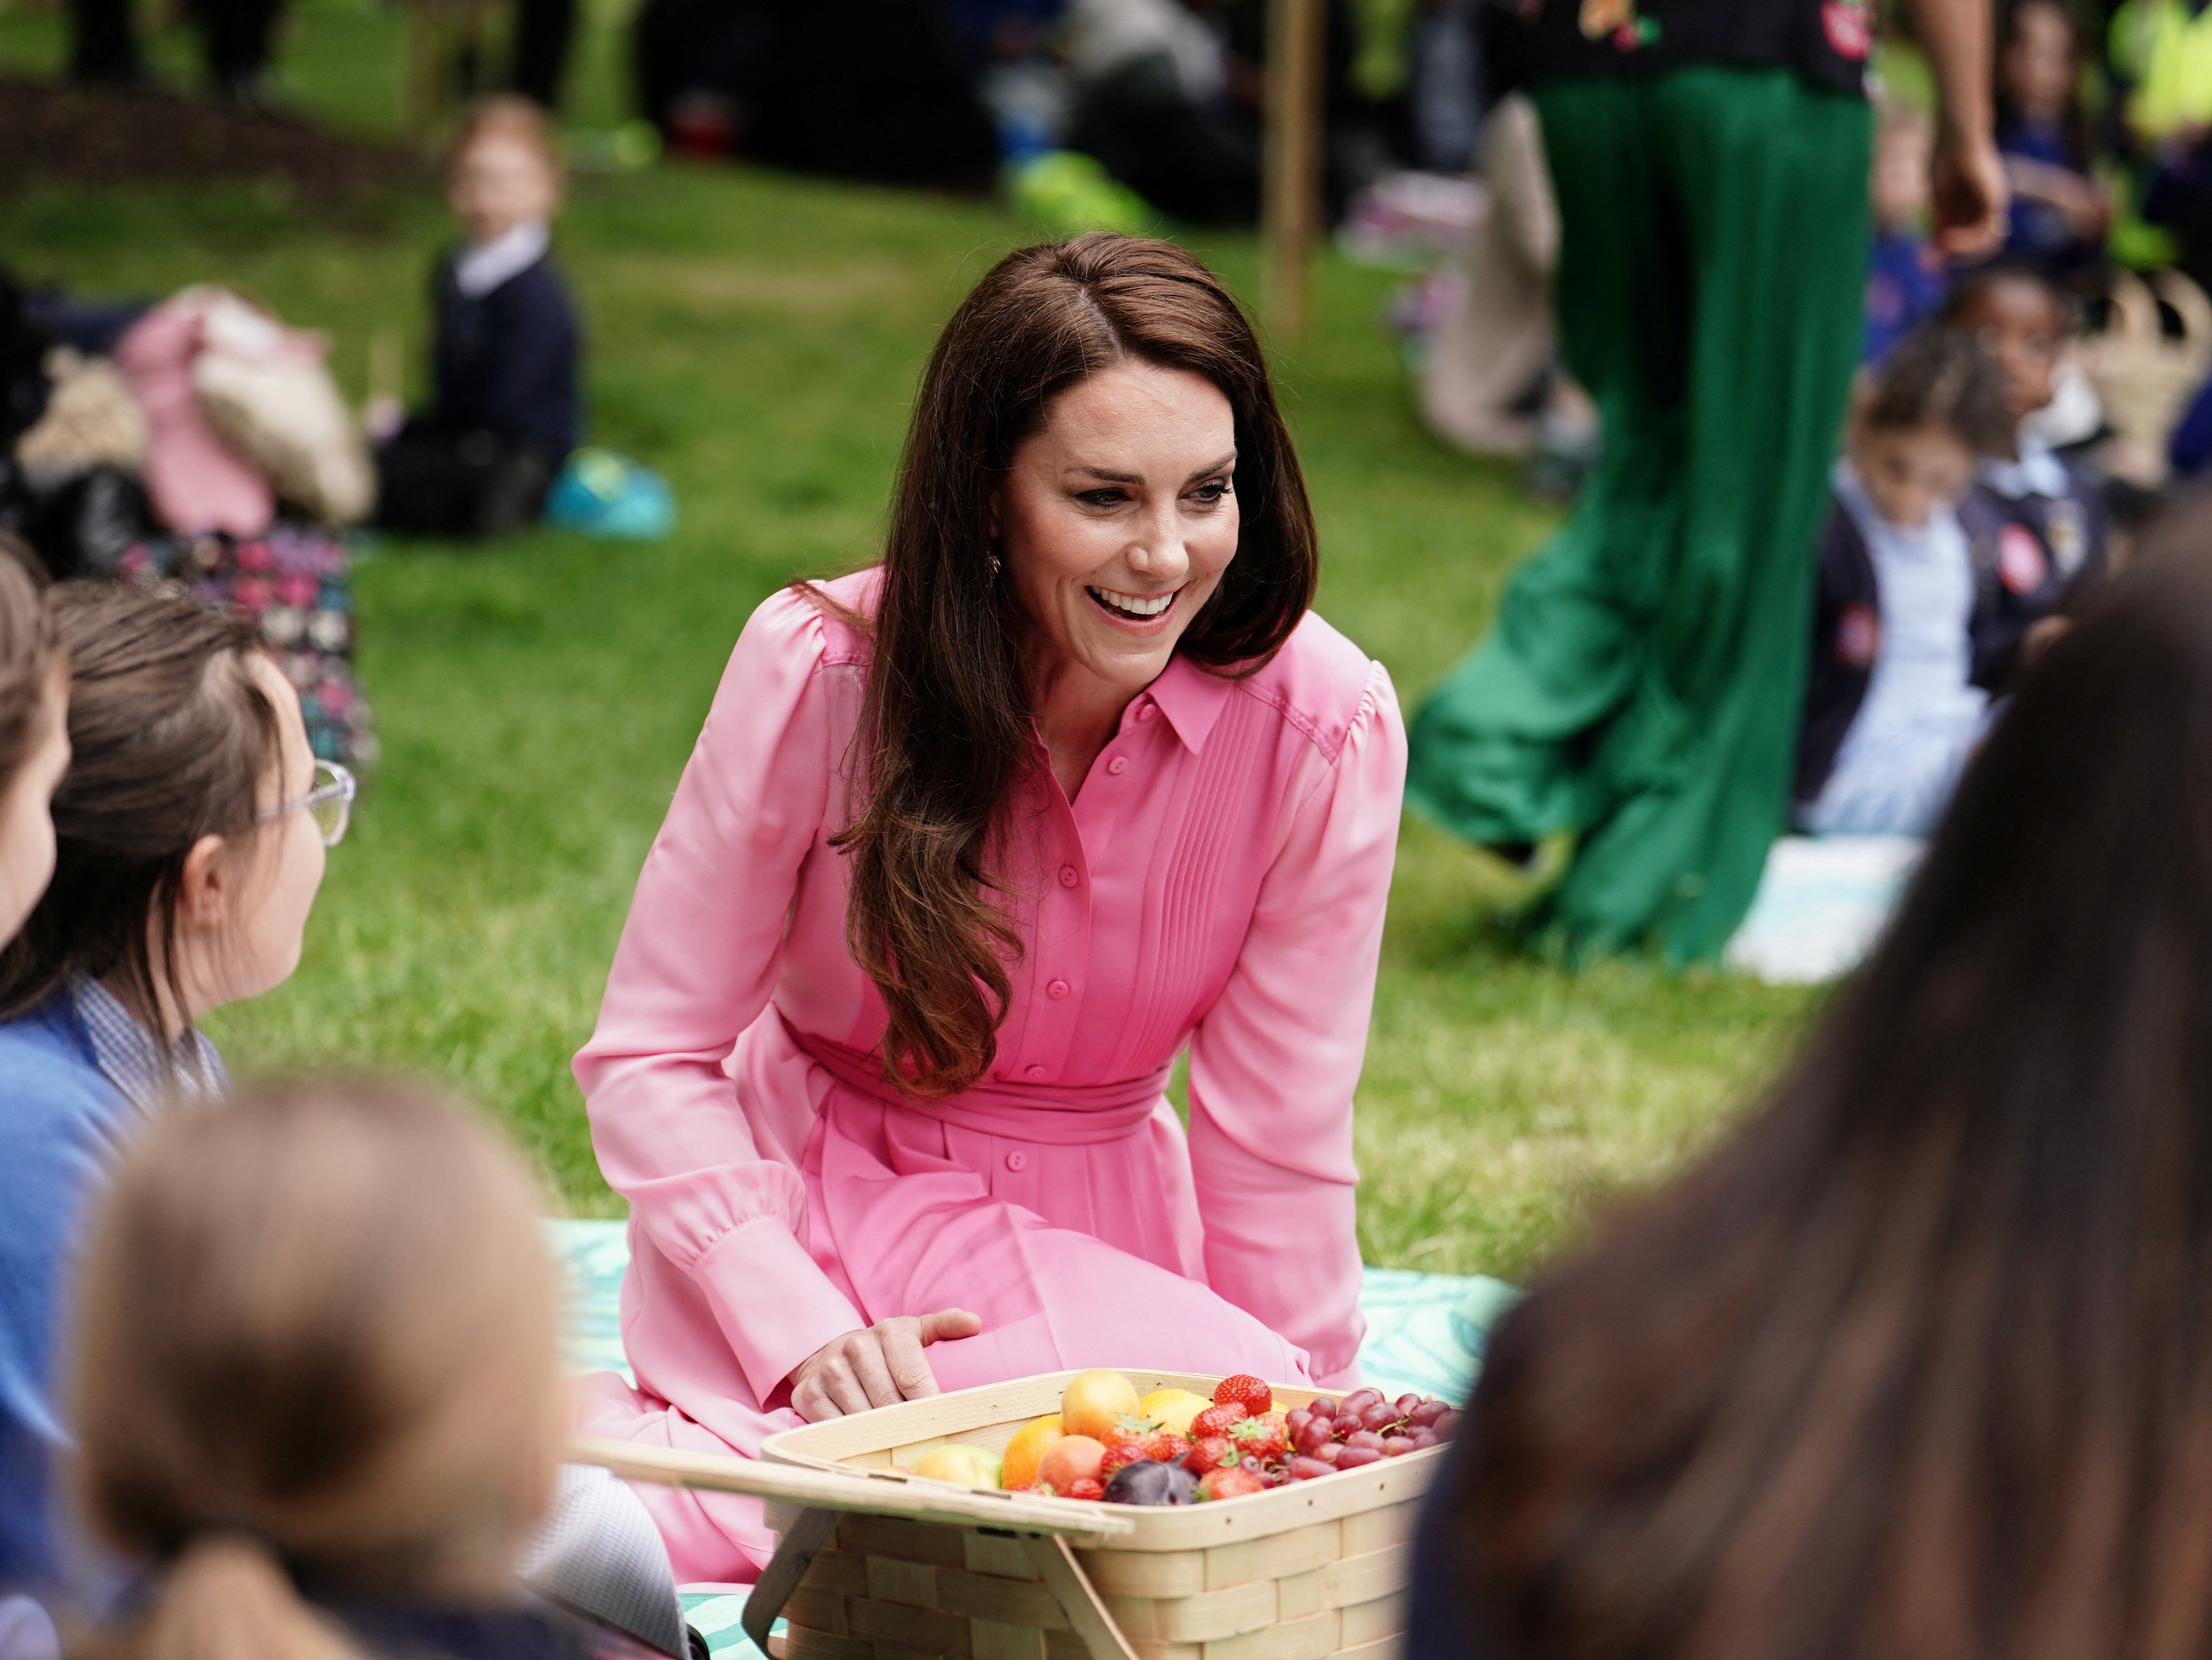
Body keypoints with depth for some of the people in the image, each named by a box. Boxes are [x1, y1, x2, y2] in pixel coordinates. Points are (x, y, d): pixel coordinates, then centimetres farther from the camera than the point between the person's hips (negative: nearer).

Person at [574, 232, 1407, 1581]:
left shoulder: (1325, 727, -16)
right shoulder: (820, 671, -17)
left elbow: (1277, 1143, -6)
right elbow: (652, 1060, -9)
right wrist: (803, 1335, -22)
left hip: (1098, 1247, 3)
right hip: (800, 1223, -3)